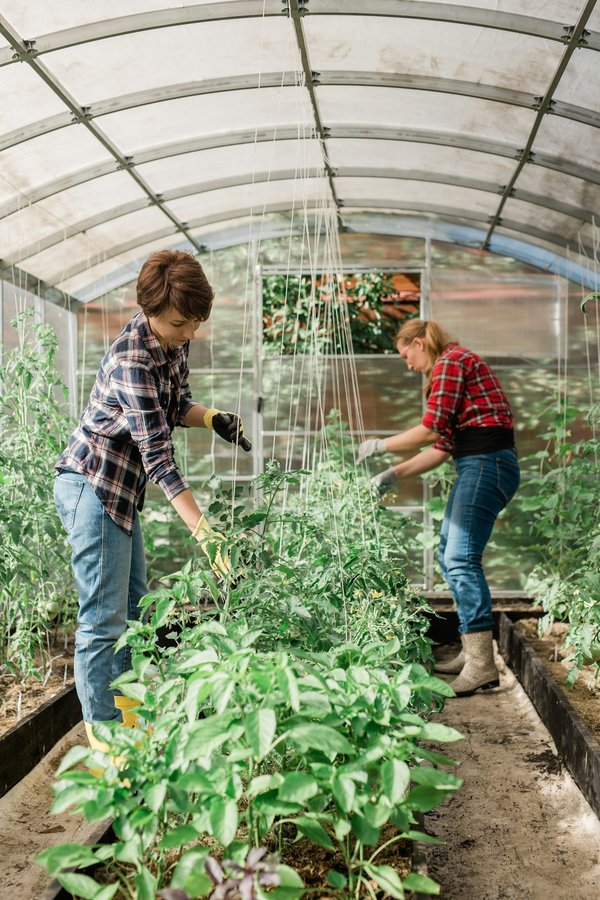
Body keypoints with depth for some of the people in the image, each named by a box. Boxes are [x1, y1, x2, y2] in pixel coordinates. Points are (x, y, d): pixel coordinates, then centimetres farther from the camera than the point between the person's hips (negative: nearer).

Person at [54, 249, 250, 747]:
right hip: (93, 486, -10)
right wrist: (204, 530, -35)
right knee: (103, 619, -7)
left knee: (134, 603, 20)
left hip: (122, 489, 10)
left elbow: (175, 407, 15)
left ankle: (124, 705, 36)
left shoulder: (174, 342, 0)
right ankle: (103, 734, 2)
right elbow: (157, 454, -31)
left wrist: (212, 417, -8)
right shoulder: (131, 360, -26)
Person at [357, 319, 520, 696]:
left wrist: (380, 445, -2)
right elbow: (444, 446, 20)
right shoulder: (457, 366, 25)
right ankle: (473, 651, 18)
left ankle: (482, 665, -15)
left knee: (462, 558, -15)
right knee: (450, 554, 13)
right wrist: (395, 474, 18)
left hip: (486, 463, -11)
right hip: (479, 465, 11)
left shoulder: (450, 362, -6)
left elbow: (431, 430, -15)